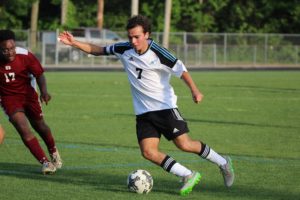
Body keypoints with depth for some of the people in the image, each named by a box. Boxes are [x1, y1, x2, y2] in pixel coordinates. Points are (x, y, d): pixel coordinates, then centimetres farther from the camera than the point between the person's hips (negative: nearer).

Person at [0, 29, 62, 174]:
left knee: (39, 126, 15)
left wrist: (44, 91, -30)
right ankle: (45, 162, -14)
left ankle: (53, 152, 45)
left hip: (27, 94, 1)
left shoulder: (25, 56, -21)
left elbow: (39, 74, -13)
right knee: (23, 129, -18)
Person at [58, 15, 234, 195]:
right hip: (143, 112, 5)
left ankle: (223, 163, 14)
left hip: (165, 106, -5)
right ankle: (189, 176, 1)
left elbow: (180, 69, -15)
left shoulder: (158, 53, -15)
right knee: (148, 152, -11)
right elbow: (98, 50, 9)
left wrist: (194, 90, -29)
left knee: (184, 144, -10)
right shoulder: (125, 49, -2)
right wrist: (74, 43, 0)